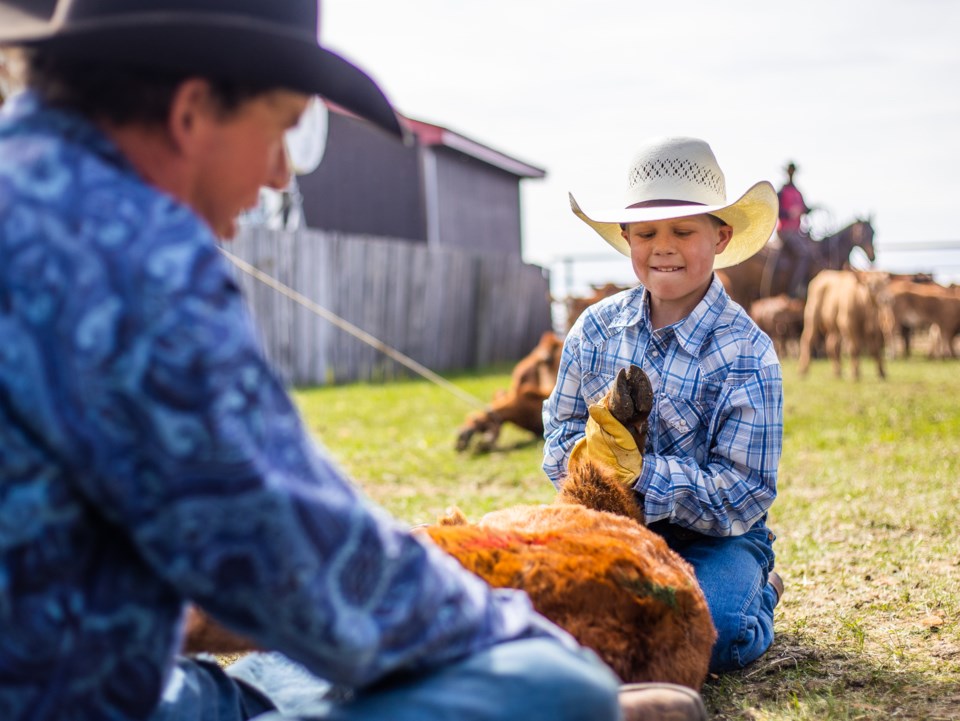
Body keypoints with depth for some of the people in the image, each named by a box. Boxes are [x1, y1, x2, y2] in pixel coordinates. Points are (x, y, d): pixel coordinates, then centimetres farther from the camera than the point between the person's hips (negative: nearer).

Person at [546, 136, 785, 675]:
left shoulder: (746, 355, -14)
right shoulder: (597, 328, 0)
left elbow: (743, 495, -18)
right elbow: (561, 428, 7)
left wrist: (638, 470, -30)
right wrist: (586, 453, -18)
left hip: (713, 539, -3)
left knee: (704, 636, -31)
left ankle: (759, 595, 7)